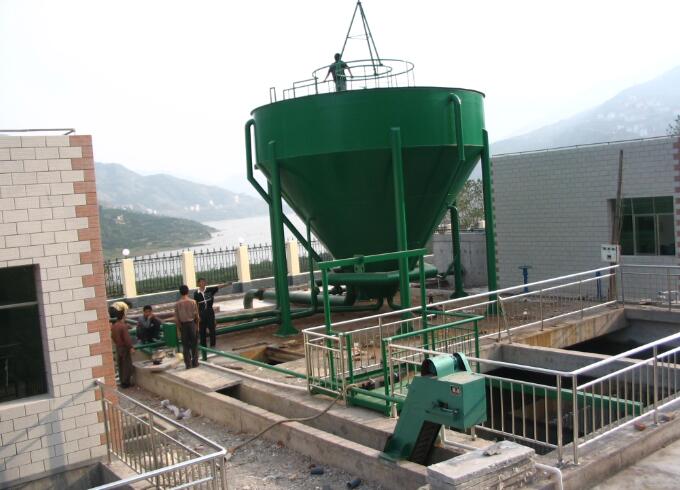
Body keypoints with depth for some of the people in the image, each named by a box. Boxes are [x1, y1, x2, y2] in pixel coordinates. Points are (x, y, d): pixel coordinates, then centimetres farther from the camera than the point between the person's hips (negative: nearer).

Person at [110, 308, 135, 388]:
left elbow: (112, 337, 13)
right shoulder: (123, 326, -21)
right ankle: (126, 382, 3)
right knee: (127, 365, 0)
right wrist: (131, 347, -16)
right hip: (125, 348, -8)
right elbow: (126, 338, -22)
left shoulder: (113, 326, 3)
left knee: (120, 365, 14)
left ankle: (122, 381, 21)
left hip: (118, 348, 8)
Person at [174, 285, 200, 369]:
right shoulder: (192, 302, -7)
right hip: (192, 324, -1)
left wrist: (178, 329, 6)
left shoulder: (177, 304, -5)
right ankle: (195, 363, 12)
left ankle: (188, 364, 7)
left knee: (185, 346, 7)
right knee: (194, 344, 9)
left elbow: (176, 318, -3)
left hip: (183, 325, 1)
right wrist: (197, 325, 9)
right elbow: (196, 315, -4)